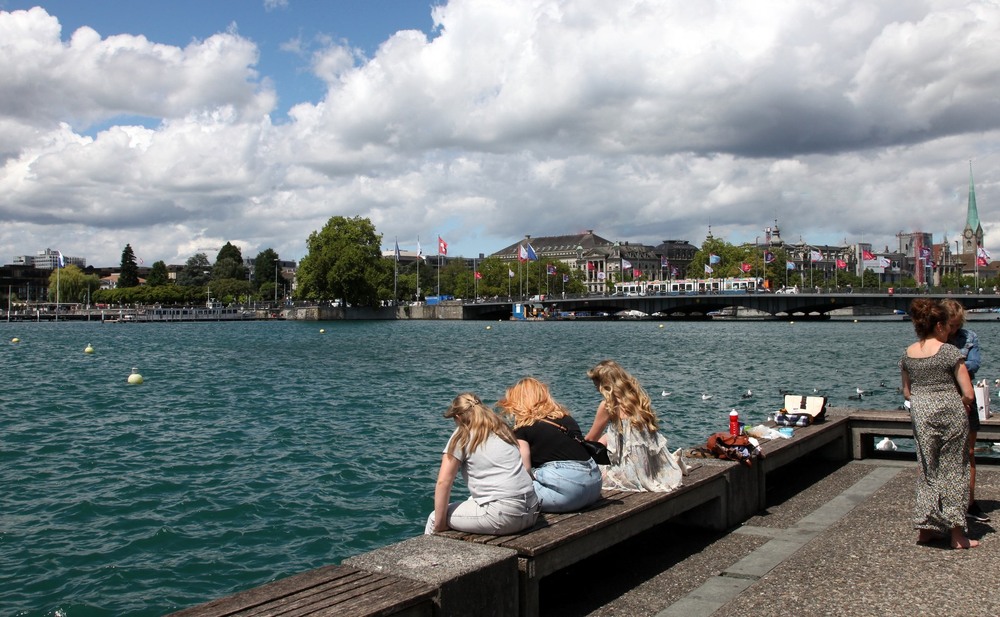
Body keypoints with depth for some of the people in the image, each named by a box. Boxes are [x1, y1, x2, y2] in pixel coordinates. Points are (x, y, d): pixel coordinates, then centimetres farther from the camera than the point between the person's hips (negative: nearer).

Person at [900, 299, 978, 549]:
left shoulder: (908, 354, 4)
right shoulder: (950, 351, -11)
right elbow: (969, 395, -11)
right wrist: (962, 406, 8)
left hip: (920, 415, 4)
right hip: (950, 414, -4)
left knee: (928, 469, 15)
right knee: (953, 470, 6)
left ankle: (926, 528, 19)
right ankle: (956, 534, 12)